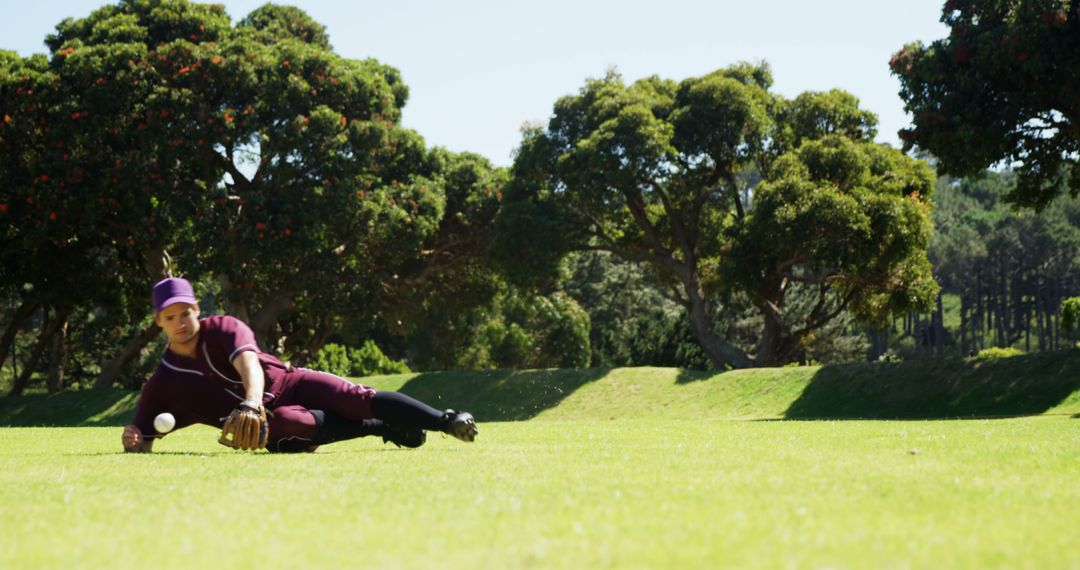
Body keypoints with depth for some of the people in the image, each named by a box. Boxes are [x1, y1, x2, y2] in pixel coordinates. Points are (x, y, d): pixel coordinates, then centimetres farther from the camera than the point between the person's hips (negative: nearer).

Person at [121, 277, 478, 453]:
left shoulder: (222, 329, -8)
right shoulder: (163, 383, -2)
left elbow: (249, 364, -29)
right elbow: (145, 439, 1)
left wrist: (251, 406, -52)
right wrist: (134, 440, -27)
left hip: (289, 383, 1)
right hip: (270, 421, -1)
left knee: (360, 400, -25)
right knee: (281, 423, -37)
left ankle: (449, 422, -25)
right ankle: (385, 430, -23)